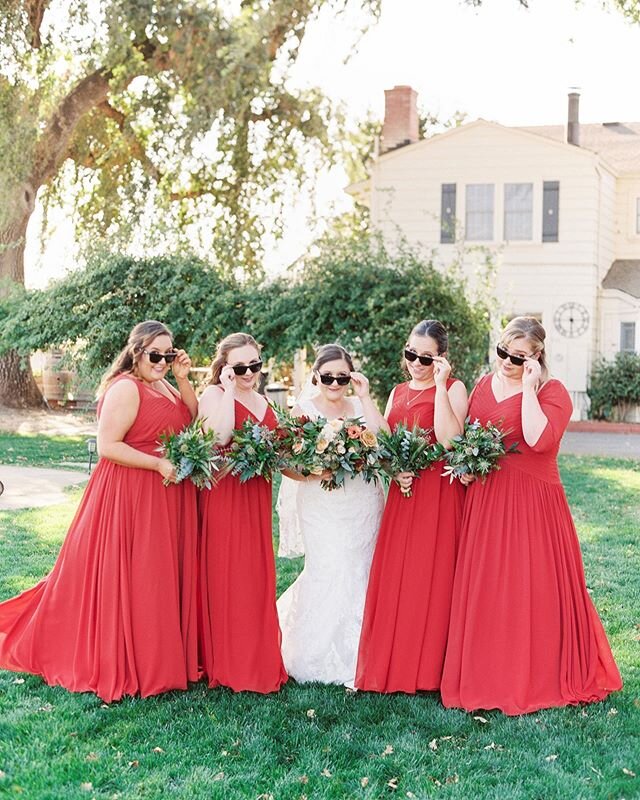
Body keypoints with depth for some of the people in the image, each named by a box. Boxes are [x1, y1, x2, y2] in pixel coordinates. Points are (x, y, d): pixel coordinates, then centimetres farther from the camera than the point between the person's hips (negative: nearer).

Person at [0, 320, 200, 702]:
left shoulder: (163, 386, 12)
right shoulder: (126, 388, -15)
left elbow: (193, 423, 11)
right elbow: (107, 446, -20)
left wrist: (184, 380, 1)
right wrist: (158, 464, -22)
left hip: (167, 495, 9)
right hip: (131, 495, -9)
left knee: (163, 576, 15)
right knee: (129, 577, -1)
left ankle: (164, 655, 26)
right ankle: (124, 663, 11)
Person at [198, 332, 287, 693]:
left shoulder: (262, 401, 16)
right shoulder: (214, 395, -7)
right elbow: (218, 437, -24)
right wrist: (229, 389, -20)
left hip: (257, 496, 7)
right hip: (224, 494, -7)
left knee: (257, 575, 11)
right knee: (225, 573, -5)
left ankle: (257, 660, 21)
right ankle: (226, 661, 5)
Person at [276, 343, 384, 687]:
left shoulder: (360, 407, 8)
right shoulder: (304, 409, 0)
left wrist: (366, 398, -8)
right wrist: (316, 470, -24)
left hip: (365, 505, 3)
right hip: (322, 507, -3)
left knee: (360, 575, 4)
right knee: (329, 575, -7)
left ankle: (356, 656, 21)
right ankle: (328, 660, 12)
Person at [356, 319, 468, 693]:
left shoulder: (453, 389, -3)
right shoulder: (398, 393, 15)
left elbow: (449, 439, -19)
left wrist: (440, 385, -18)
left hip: (439, 492, -6)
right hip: (402, 492, 6)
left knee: (430, 579, -2)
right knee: (393, 579, 6)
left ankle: (428, 668, 9)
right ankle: (392, 666, 17)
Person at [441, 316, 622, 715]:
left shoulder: (552, 392, -8)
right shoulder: (485, 384, 10)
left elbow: (538, 440, -26)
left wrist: (528, 387, -22)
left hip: (531, 503, -6)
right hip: (484, 499, 6)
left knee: (531, 589, -1)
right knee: (483, 589, 11)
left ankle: (537, 679, 14)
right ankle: (486, 675, 24)